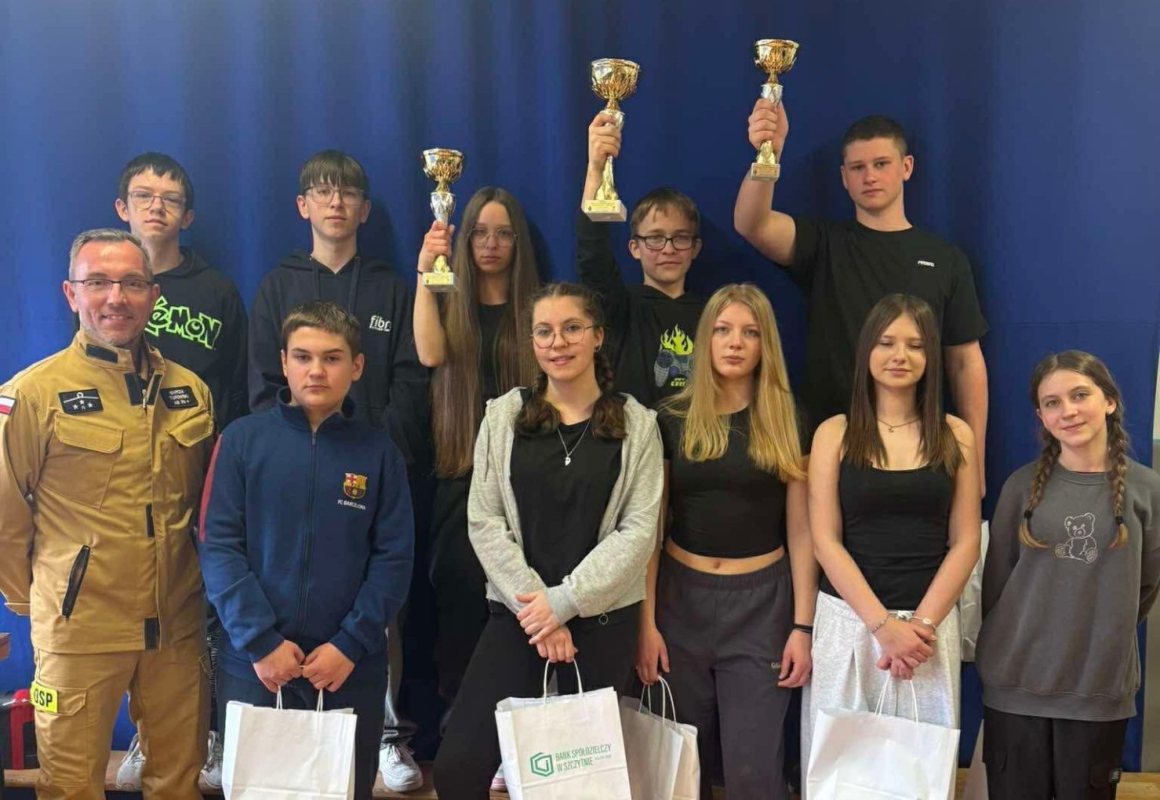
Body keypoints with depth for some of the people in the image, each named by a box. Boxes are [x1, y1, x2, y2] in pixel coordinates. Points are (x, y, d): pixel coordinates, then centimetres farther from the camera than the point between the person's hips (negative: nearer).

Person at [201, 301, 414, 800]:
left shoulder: (378, 452, 2)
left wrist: (350, 645, -12)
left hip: (351, 670, 1)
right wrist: (260, 641, -14)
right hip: (254, 665, -1)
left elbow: (393, 558, -2)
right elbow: (218, 546, -6)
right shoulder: (242, 440, -1)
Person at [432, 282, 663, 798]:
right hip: (517, 613, 1)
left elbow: (638, 529, -5)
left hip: (604, 617, 0)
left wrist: (565, 600, -12)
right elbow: (484, 521, -2)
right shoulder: (504, 416, 3)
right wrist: (533, 605, -11)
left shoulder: (636, 423, 1)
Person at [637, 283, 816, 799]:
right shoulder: (672, 418, 1)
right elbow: (650, 525, 1)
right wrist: (646, 621, -4)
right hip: (681, 597, 1)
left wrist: (803, 625, -5)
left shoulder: (788, 422, 0)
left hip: (761, 601, -1)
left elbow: (800, 530, 0)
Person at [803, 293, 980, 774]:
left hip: (932, 624, 1)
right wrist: (883, 624, -12)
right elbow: (825, 541, -4)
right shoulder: (835, 433, 1)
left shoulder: (955, 436, 5)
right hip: (848, 621, -1)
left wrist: (922, 623, -9)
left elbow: (965, 543, 3)